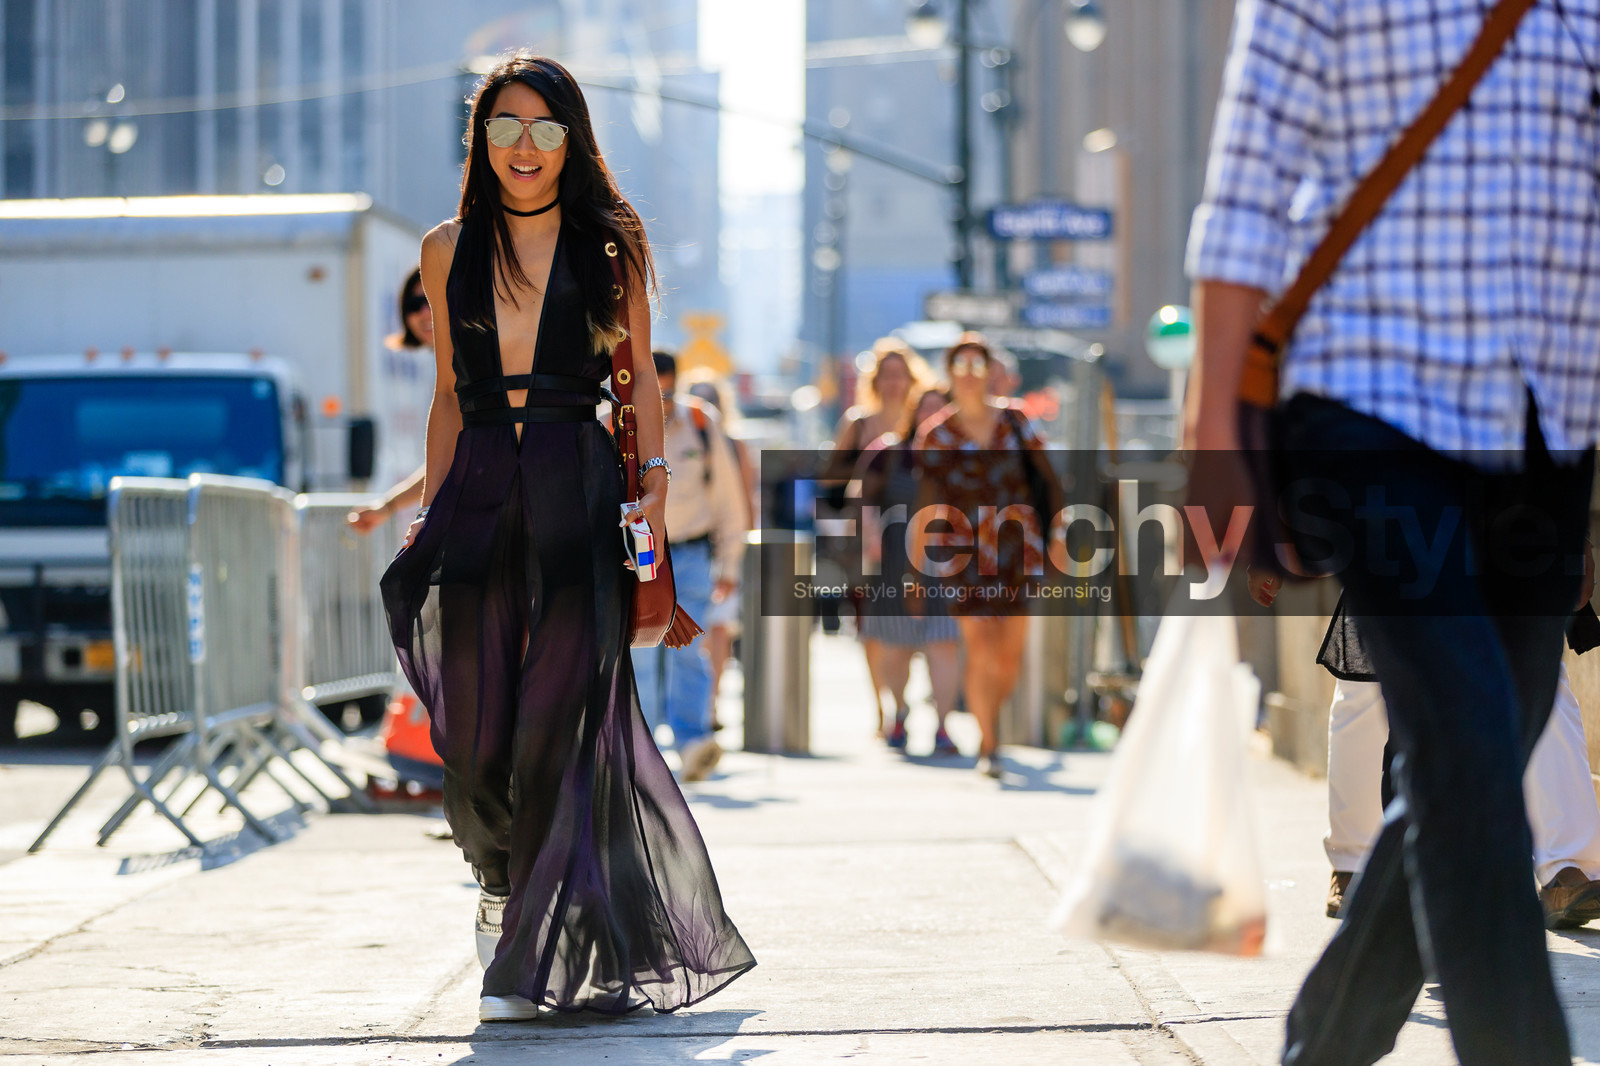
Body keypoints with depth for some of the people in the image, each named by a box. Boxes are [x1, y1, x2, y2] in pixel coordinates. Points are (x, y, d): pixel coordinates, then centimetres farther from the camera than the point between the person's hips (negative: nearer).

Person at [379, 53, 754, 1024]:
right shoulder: (451, 251, 11)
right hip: (480, 491, 2)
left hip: (578, 489, -2)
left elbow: (641, 374, 6)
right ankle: (502, 877, 31)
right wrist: (432, 506, 11)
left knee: (560, 718, -6)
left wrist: (655, 478, -5)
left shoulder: (610, 245, 5)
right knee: (475, 724, 0)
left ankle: (536, 957, -2)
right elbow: (449, 393, 16)